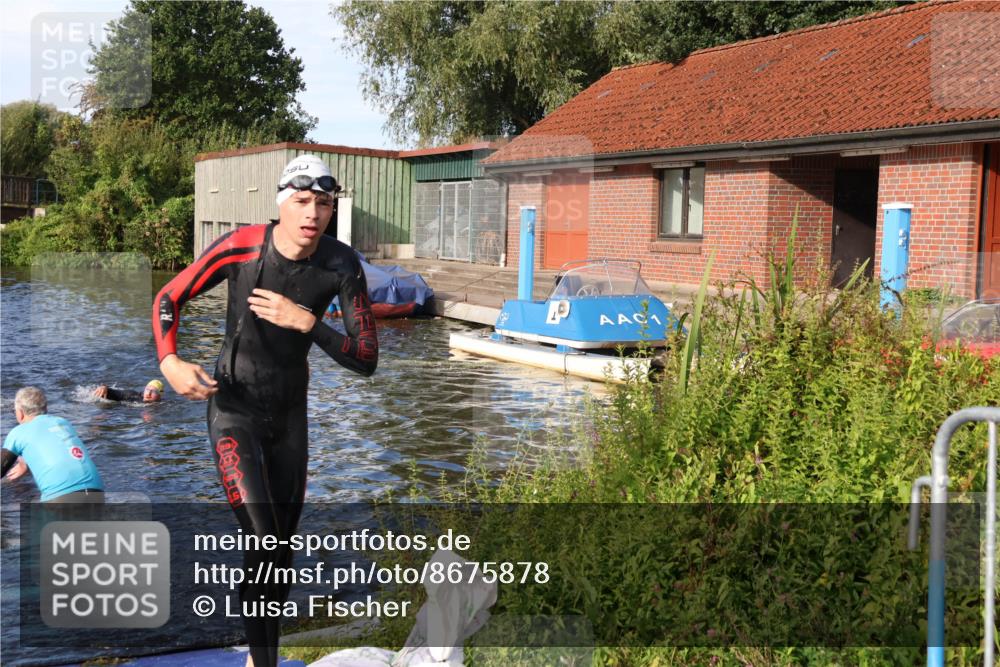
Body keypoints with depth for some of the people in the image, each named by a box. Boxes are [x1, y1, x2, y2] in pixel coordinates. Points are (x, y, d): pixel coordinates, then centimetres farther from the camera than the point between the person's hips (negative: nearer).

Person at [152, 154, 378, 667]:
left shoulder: (342, 266, -16)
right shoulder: (239, 248, -21)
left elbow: (367, 360, -17)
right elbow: (167, 300, -6)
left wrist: (307, 322, -30)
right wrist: (170, 364, -23)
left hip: (290, 412, 4)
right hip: (234, 409, -3)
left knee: (284, 547, 12)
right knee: (263, 545, -15)